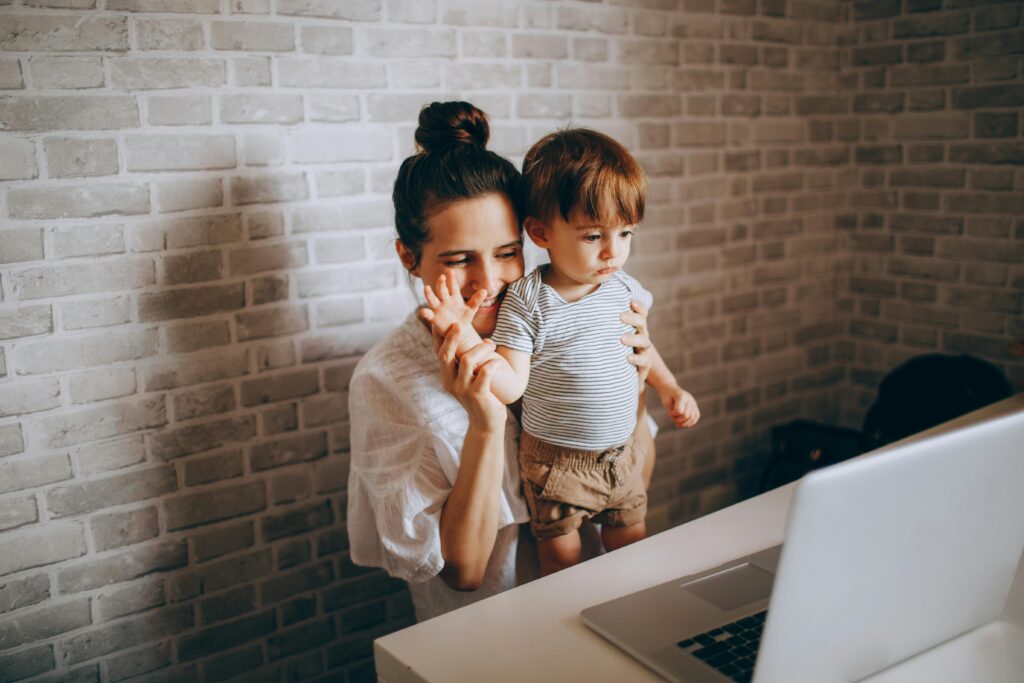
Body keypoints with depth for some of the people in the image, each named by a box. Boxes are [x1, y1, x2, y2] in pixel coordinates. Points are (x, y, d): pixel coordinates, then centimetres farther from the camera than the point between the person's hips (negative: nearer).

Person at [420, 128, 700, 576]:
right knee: (561, 561, 8)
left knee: (633, 548, 19)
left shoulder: (625, 290, -3)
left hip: (623, 455, 5)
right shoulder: (527, 301, -19)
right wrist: (466, 338, -34)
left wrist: (669, 388, 10)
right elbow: (511, 385, -22)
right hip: (556, 465, -4)